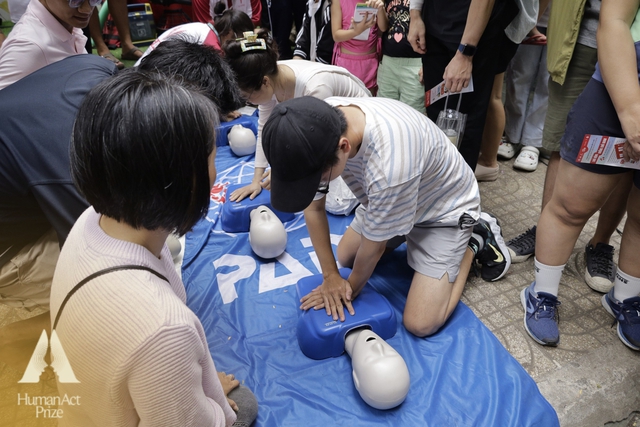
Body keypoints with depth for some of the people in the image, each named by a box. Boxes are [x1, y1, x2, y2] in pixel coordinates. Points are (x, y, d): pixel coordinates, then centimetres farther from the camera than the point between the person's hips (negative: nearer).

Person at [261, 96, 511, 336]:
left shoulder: (389, 166, -45)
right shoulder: (319, 126, -26)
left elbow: (374, 247, -25)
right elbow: (313, 207, -13)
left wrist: (351, 290, -7)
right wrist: (330, 276, -12)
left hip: (444, 209, -6)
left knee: (420, 324, -11)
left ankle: (475, 243, 8)